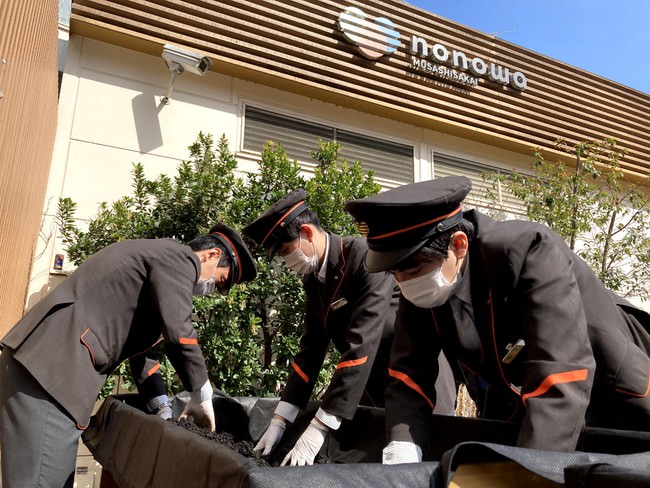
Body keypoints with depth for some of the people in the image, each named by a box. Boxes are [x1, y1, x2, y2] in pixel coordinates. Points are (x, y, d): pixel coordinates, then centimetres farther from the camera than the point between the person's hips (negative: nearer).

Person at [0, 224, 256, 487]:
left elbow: (139, 339, 25)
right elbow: (179, 336, -17)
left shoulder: (159, 260, 24)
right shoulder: (179, 259, -6)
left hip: (43, 365, 10)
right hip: (50, 367, -10)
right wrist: (201, 398, -2)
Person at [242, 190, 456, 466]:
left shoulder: (366, 257, -25)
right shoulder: (313, 278, 1)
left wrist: (319, 427, -30)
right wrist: (280, 420, -3)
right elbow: (310, 350, 1)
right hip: (371, 392, 7)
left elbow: (361, 345, -31)